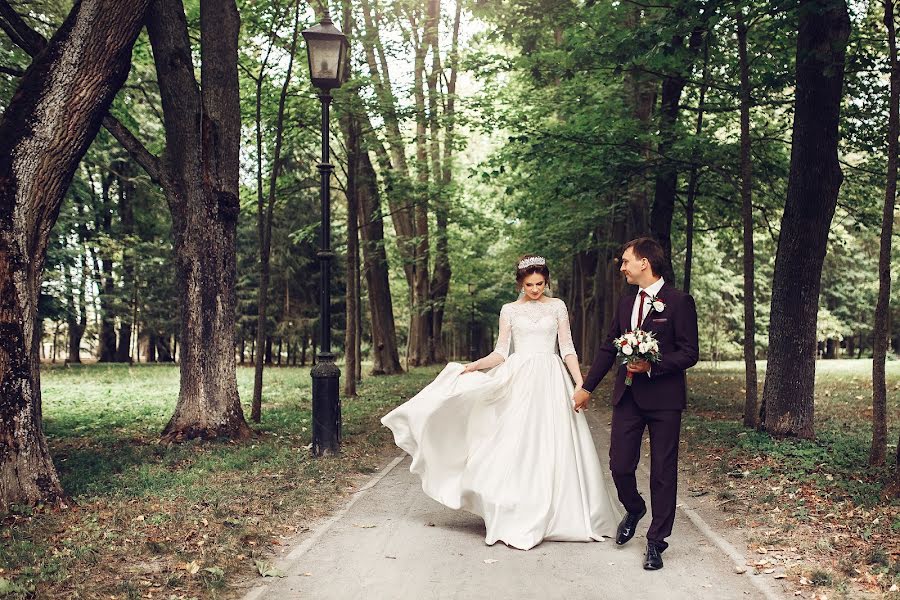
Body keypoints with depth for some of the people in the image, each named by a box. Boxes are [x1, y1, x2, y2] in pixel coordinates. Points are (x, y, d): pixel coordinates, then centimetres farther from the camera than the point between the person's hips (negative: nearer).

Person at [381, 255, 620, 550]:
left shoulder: (557, 307, 8)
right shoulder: (510, 310, 8)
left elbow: (567, 349, 5)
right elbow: (501, 353, 5)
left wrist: (580, 383, -5)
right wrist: (472, 366, -11)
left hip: (552, 381, 0)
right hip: (520, 382, 0)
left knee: (554, 448, -1)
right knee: (517, 447, -5)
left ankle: (558, 516, 12)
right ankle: (517, 521, 2)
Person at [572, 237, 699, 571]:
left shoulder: (679, 302, -7)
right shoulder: (626, 303, 12)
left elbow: (689, 353, -9)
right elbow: (609, 348, 17)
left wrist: (652, 365, -20)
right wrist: (587, 387, 18)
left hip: (663, 398, -5)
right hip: (628, 396, 5)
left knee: (663, 472, 4)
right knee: (620, 466, 5)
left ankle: (656, 541, 15)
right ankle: (633, 510, 35)